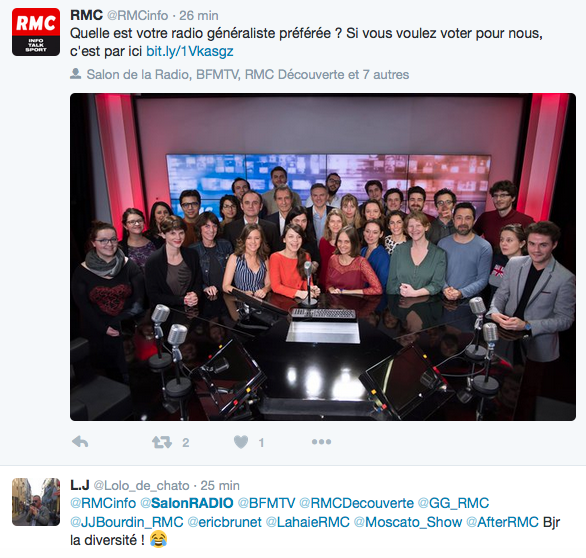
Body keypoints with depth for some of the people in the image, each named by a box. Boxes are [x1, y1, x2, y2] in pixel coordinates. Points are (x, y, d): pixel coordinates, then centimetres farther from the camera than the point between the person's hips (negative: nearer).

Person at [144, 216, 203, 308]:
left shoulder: (192, 255, 4)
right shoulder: (152, 262, -8)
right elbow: (153, 296, -6)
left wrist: (195, 295, -9)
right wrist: (182, 300, -15)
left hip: (191, 309, 2)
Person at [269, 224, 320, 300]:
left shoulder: (306, 256, 5)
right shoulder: (275, 257, -7)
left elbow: (307, 280, 6)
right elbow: (275, 286, -12)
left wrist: (311, 288, -16)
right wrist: (298, 293, -23)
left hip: (301, 299, 4)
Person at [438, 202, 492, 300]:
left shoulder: (484, 247, -1)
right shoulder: (442, 243, 8)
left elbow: (483, 279, -4)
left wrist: (462, 293, -17)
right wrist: (445, 288, -12)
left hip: (470, 298, -1)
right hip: (445, 297, 1)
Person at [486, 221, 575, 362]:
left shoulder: (565, 278, -13)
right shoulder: (514, 264, -1)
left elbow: (565, 320, -11)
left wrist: (526, 325, -22)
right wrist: (494, 312, -15)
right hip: (505, 335, 3)